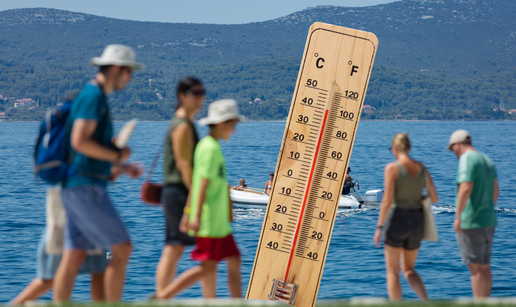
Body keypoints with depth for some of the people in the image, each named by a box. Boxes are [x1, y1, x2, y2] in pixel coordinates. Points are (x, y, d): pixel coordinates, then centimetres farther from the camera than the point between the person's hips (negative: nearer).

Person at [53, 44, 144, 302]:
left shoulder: (96, 97, 21)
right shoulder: (94, 95, -12)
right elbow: (79, 141, -22)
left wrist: (119, 168, 19)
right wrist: (116, 155, -11)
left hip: (76, 190, 10)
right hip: (86, 187, -10)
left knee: (73, 257, 6)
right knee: (122, 248, -6)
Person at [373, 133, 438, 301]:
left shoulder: (392, 168, -11)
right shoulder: (422, 168, 6)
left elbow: (387, 201, -16)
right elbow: (434, 198, 9)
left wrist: (379, 227, -9)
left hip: (397, 221, -5)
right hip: (416, 223, 5)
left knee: (392, 271, 8)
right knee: (408, 270, 19)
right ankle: (426, 302, -5)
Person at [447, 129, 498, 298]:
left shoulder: (466, 159, -13)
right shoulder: (487, 160, 13)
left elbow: (466, 188, -25)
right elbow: (495, 191, 18)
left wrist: (458, 216, -21)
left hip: (471, 222, -8)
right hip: (489, 221, 8)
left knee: (476, 268, -5)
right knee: (484, 267, 12)